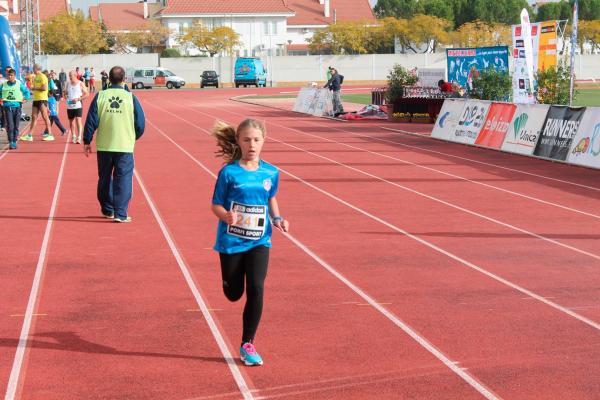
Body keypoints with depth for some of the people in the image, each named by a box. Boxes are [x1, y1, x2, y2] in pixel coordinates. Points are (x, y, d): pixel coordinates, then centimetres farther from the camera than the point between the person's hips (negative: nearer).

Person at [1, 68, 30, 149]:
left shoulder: (19, 84, -2)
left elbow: (27, 91, 8)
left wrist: (25, 99, 0)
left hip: (17, 106, 0)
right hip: (7, 107, 0)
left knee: (16, 126, 6)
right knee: (10, 126, -8)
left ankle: (14, 142, 17)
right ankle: (11, 142, -5)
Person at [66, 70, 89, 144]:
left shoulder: (80, 84, -3)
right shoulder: (68, 83, 10)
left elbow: (86, 94, -3)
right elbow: (66, 92, 23)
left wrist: (78, 99, -14)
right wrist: (65, 95, -2)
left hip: (78, 105, -5)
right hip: (69, 106, 5)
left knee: (78, 121, -14)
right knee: (71, 122, 12)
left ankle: (79, 137, -17)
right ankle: (73, 136, 27)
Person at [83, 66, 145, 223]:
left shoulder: (100, 96, -1)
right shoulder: (131, 98, -3)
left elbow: (91, 121, -3)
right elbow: (140, 124, 0)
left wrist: (87, 141, 6)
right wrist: (133, 138, 18)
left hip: (104, 146, 2)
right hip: (125, 146, -2)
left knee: (105, 179, 16)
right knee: (123, 179, 1)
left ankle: (107, 210, 28)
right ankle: (120, 214, -6)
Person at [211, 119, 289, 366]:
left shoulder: (271, 173, 0)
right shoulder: (229, 172, -10)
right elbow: (216, 205, -6)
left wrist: (277, 219, 2)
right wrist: (226, 216, -27)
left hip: (259, 241, 2)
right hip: (231, 241, -1)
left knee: (256, 289, -13)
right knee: (233, 294, 10)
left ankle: (247, 345, 1)